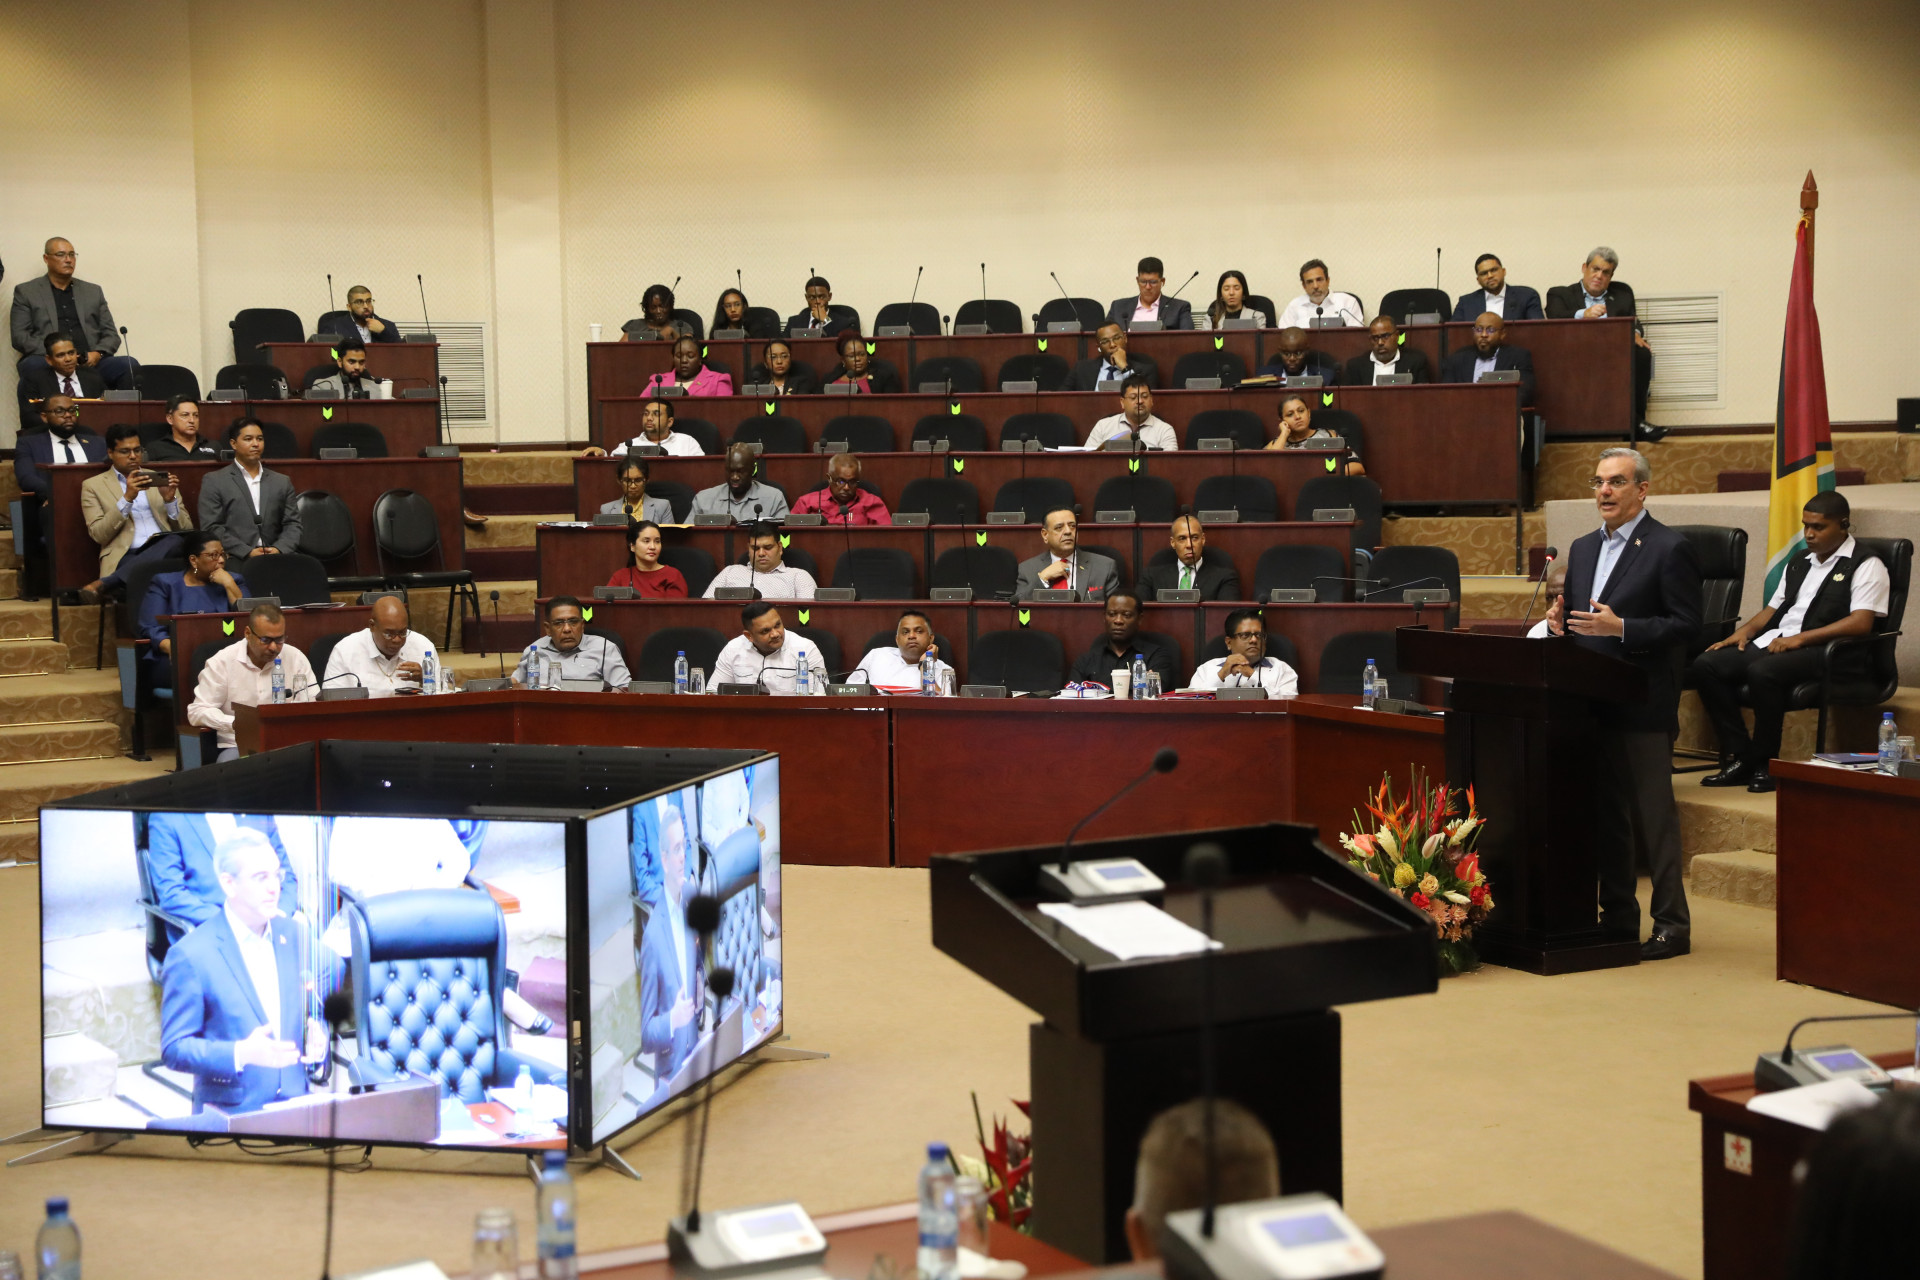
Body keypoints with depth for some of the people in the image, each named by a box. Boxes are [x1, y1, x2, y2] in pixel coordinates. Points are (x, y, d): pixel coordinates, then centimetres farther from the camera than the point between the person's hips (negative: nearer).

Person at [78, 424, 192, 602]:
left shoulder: (158, 479, 23)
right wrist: (127, 498, -8)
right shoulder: (93, 486, 14)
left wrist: (170, 499, -1)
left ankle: (102, 584, -40)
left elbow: (185, 530, 18)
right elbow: (98, 535, 1)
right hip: (126, 557, -4)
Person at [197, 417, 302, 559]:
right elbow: (212, 527, 0)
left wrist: (279, 549, -6)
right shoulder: (214, 482, 8)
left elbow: (293, 524, 15)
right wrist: (247, 552, -11)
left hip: (276, 560, 3)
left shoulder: (282, 482, 19)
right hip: (235, 560, -3)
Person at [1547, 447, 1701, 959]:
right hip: (1589, 705, 7)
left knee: (1653, 816, -3)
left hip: (1643, 708, -7)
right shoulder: (1583, 548, 16)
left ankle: (1671, 925, 5)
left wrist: (1620, 628, -22)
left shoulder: (1670, 548, -7)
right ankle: (1617, 918, 21)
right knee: (1604, 816, 12)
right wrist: (1560, 623, 0)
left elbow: (1685, 625, -12)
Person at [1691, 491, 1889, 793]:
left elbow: (1861, 623, -14)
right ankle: (1739, 756, -12)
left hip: (1827, 652, -8)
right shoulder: (1799, 561, 24)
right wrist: (1746, 630, 5)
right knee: (1706, 665, -13)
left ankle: (1765, 763, -19)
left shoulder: (1865, 565, -1)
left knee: (1762, 671, -36)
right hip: (1774, 642, 8)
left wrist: (1801, 638, -21)